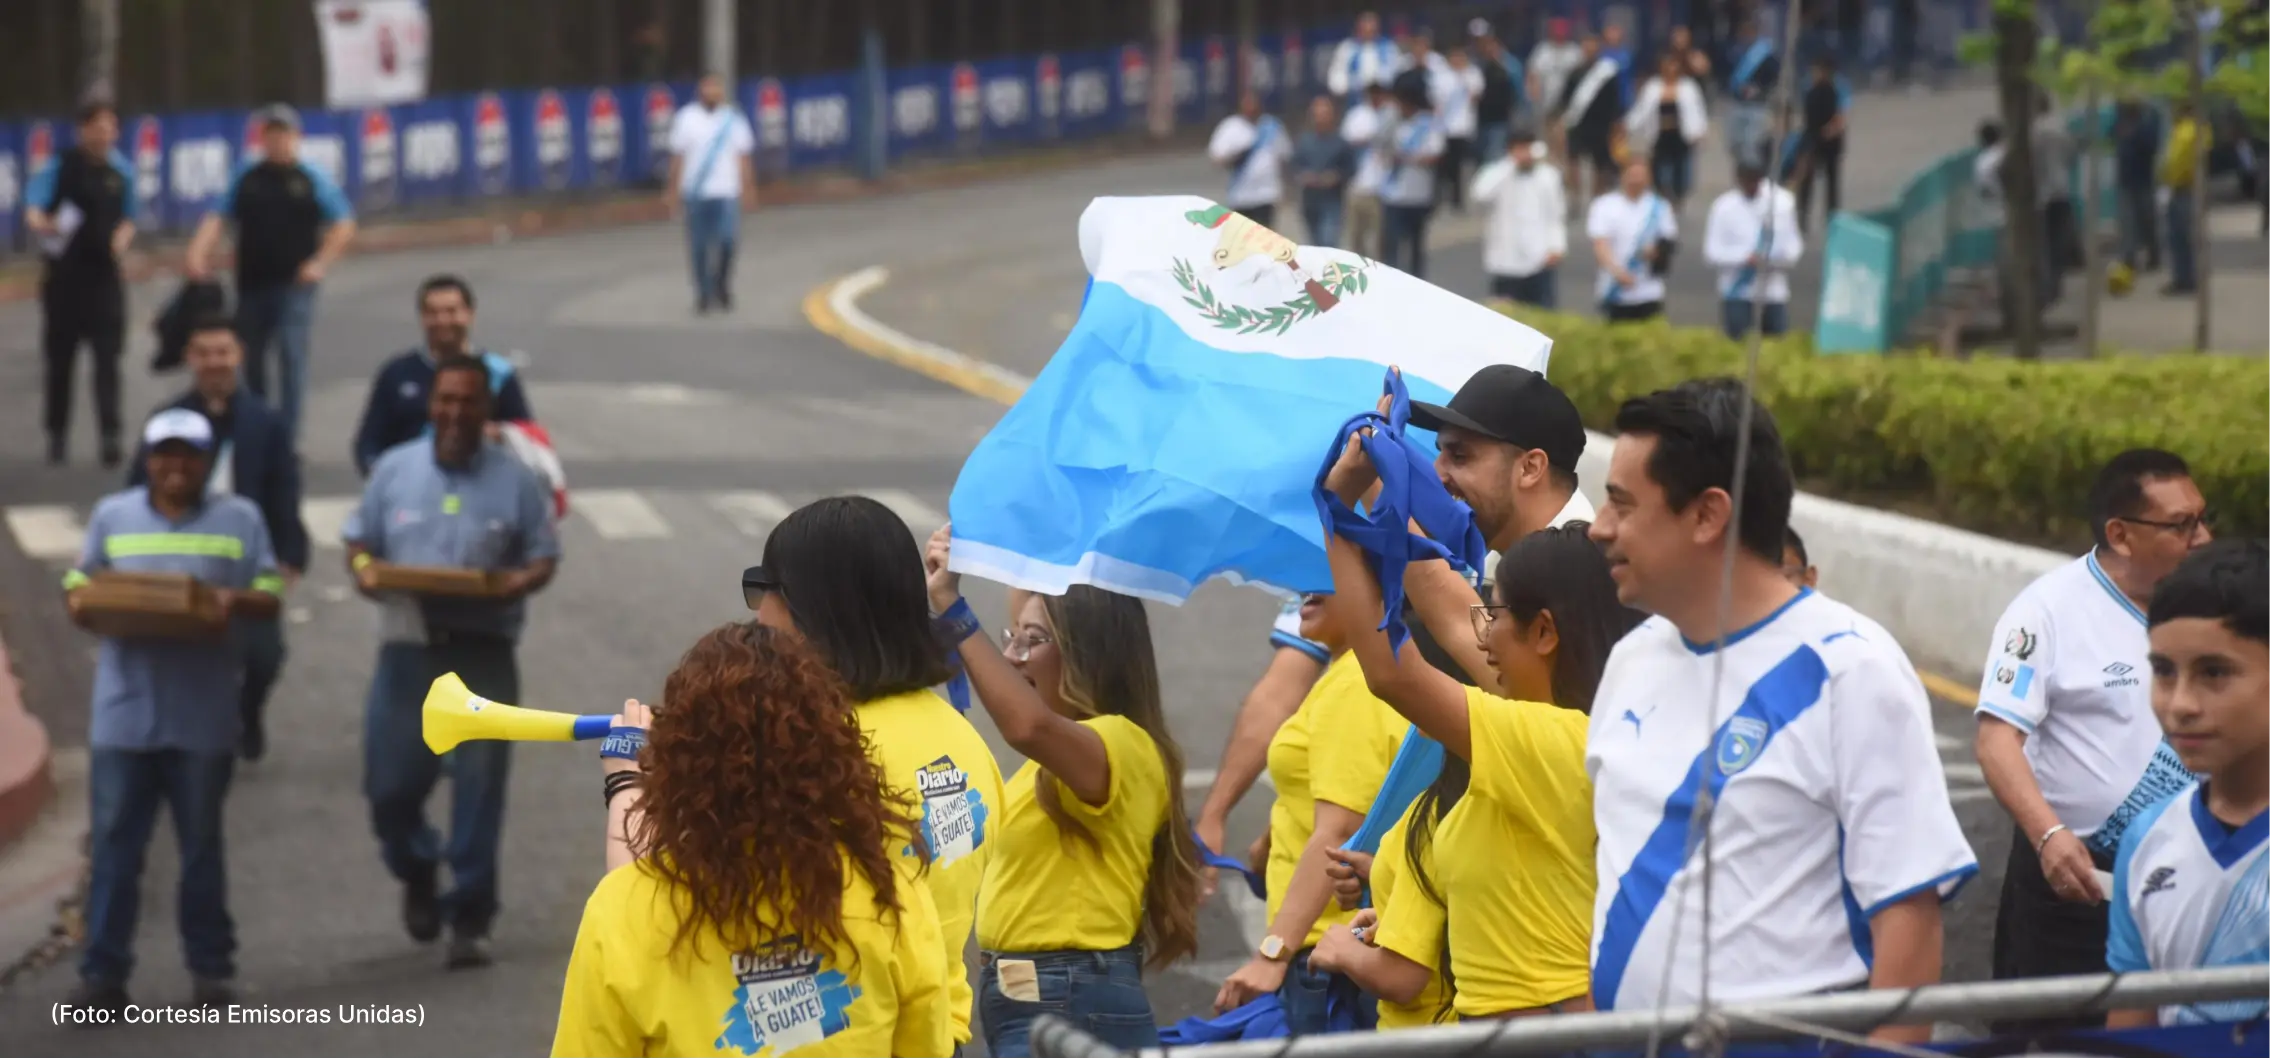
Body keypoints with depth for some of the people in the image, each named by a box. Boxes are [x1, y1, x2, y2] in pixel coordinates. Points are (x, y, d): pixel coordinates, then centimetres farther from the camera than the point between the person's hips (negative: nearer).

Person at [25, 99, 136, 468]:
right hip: (64, 273, -1)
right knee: (60, 357, 7)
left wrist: (123, 236, -5)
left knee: (108, 356, -6)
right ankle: (57, 434, 20)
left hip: (104, 274, 1)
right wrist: (44, 225, -36)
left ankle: (111, 436, -9)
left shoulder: (121, 171, 4)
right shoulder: (60, 167, -6)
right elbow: (33, 211, -13)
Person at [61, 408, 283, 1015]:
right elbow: (77, 587, 9)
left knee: (201, 845, 9)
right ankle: (103, 975, 1)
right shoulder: (112, 516, 9)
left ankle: (211, 970, 18)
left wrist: (236, 601, -19)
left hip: (203, 714, -1)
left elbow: (269, 596, 2)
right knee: (113, 845, -1)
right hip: (124, 710, 1)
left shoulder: (239, 520, 6)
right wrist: (82, 601, -15)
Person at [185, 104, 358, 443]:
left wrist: (320, 262, -8)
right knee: (251, 361, 13)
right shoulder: (245, 177, 9)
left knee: (291, 357, -13)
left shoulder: (313, 179, 2)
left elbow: (344, 226, 3)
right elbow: (217, 217, 3)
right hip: (251, 284, 3)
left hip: (294, 285, -3)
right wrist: (196, 252, -12)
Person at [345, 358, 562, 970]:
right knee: (390, 783, 4)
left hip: (483, 651, -2)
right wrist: (363, 567, -9)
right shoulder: (394, 470, 7)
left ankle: (469, 918, 5)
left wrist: (518, 583, -18)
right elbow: (358, 539, 13)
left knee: (479, 782, -4)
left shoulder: (515, 481, 3)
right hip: (407, 647, 2)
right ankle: (418, 872, 35)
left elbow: (544, 557, 4)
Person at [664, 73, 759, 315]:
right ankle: (703, 296, 14)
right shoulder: (686, 118, 2)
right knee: (699, 247, 4)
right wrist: (673, 191, 3)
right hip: (695, 194, 0)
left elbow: (744, 157, 7)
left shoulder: (733, 119, 4)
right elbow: (677, 157, 4)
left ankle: (722, 286, 9)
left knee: (728, 239, -14)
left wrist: (749, 189, 3)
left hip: (726, 194, 0)